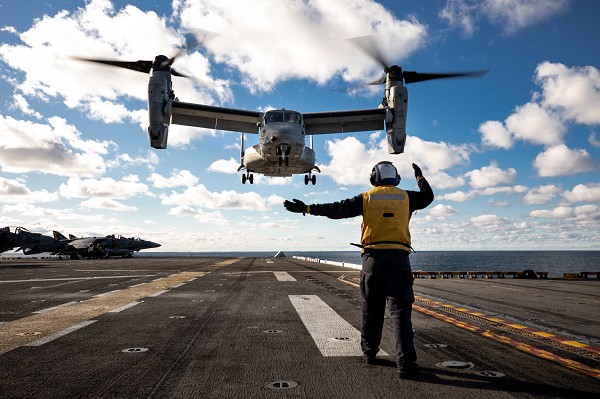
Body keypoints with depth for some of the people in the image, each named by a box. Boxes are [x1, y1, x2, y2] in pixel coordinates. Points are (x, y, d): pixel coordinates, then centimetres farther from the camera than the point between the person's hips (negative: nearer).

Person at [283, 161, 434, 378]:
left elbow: (337, 209, -3)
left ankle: (370, 352, 26)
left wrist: (307, 208, -1)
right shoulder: (405, 197, 8)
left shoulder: (366, 198, 5)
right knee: (400, 309, -3)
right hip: (399, 257, 0)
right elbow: (428, 196, 27)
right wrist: (420, 177, 43)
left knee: (371, 308, 14)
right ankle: (406, 362, -10)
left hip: (373, 257, 0)